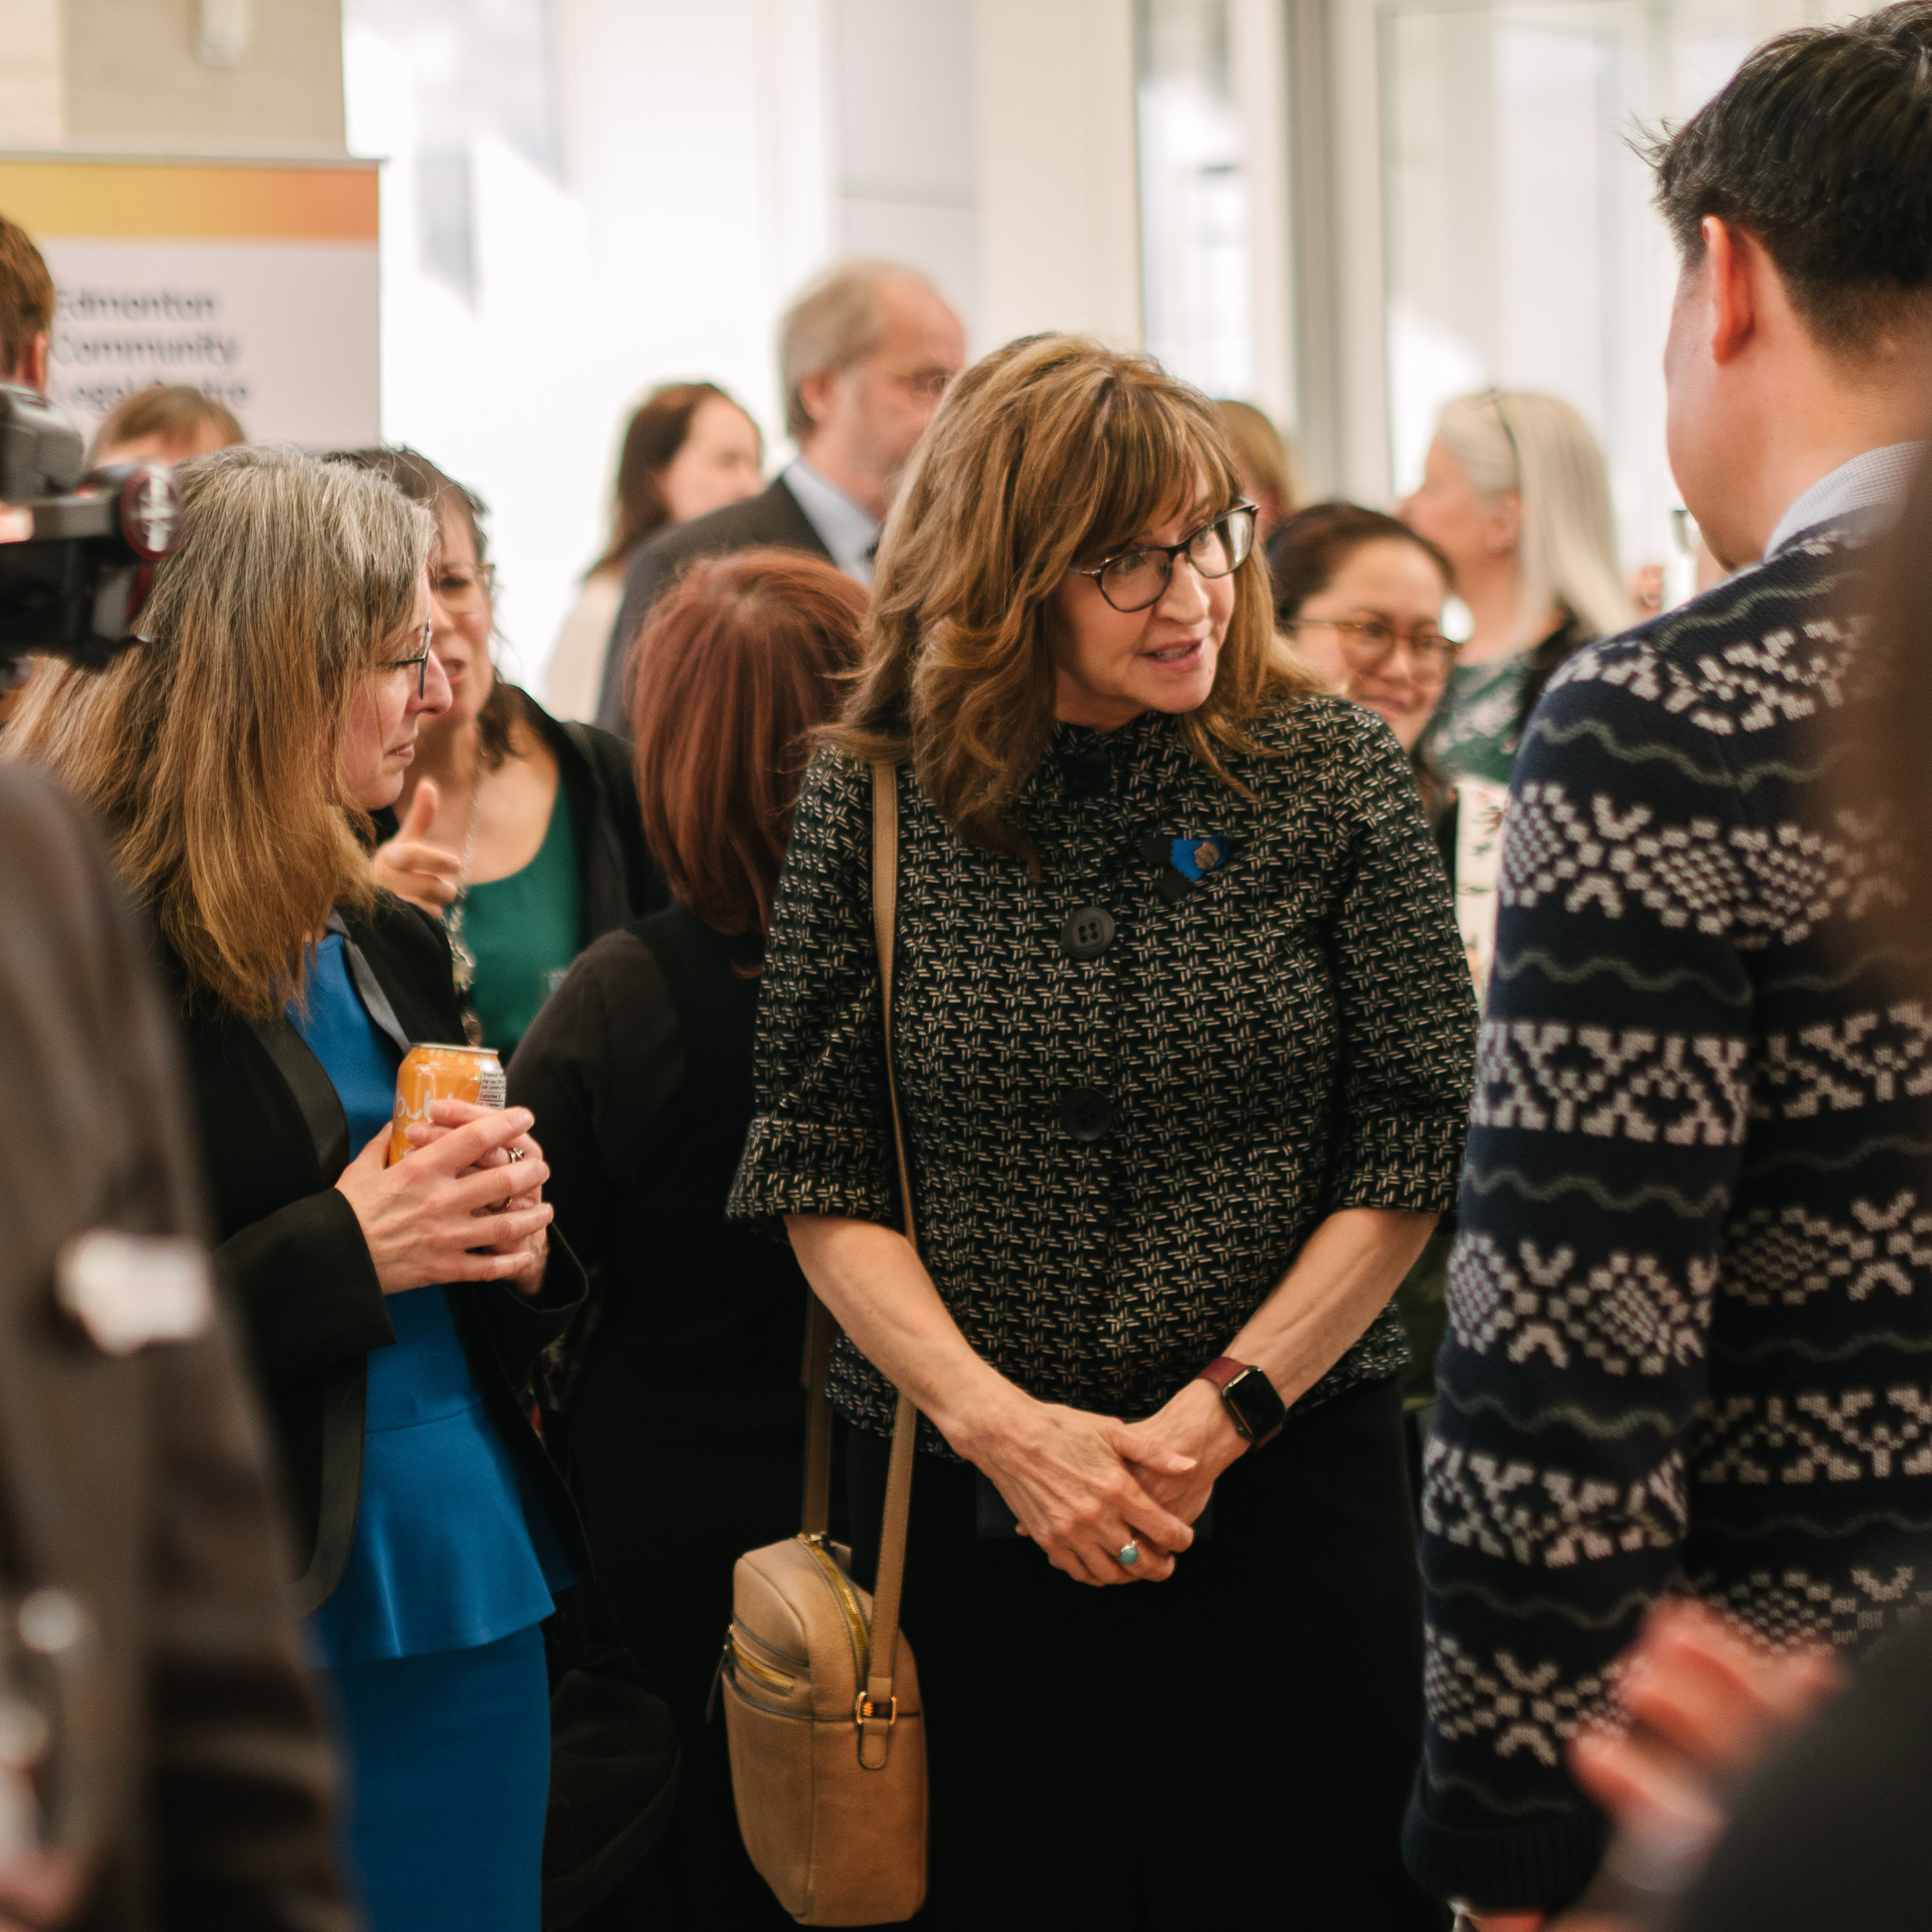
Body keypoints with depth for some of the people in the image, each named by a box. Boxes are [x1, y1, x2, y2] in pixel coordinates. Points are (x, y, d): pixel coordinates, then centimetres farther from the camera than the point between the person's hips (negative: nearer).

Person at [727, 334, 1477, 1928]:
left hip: (1290, 1483, 0)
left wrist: (1224, 1411, -10)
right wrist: (998, 1422, -12)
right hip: (962, 1496, 1)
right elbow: (819, 1171, 1)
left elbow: (1416, 1149, -2)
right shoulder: (870, 807, 0)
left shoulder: (1335, 777, -2)